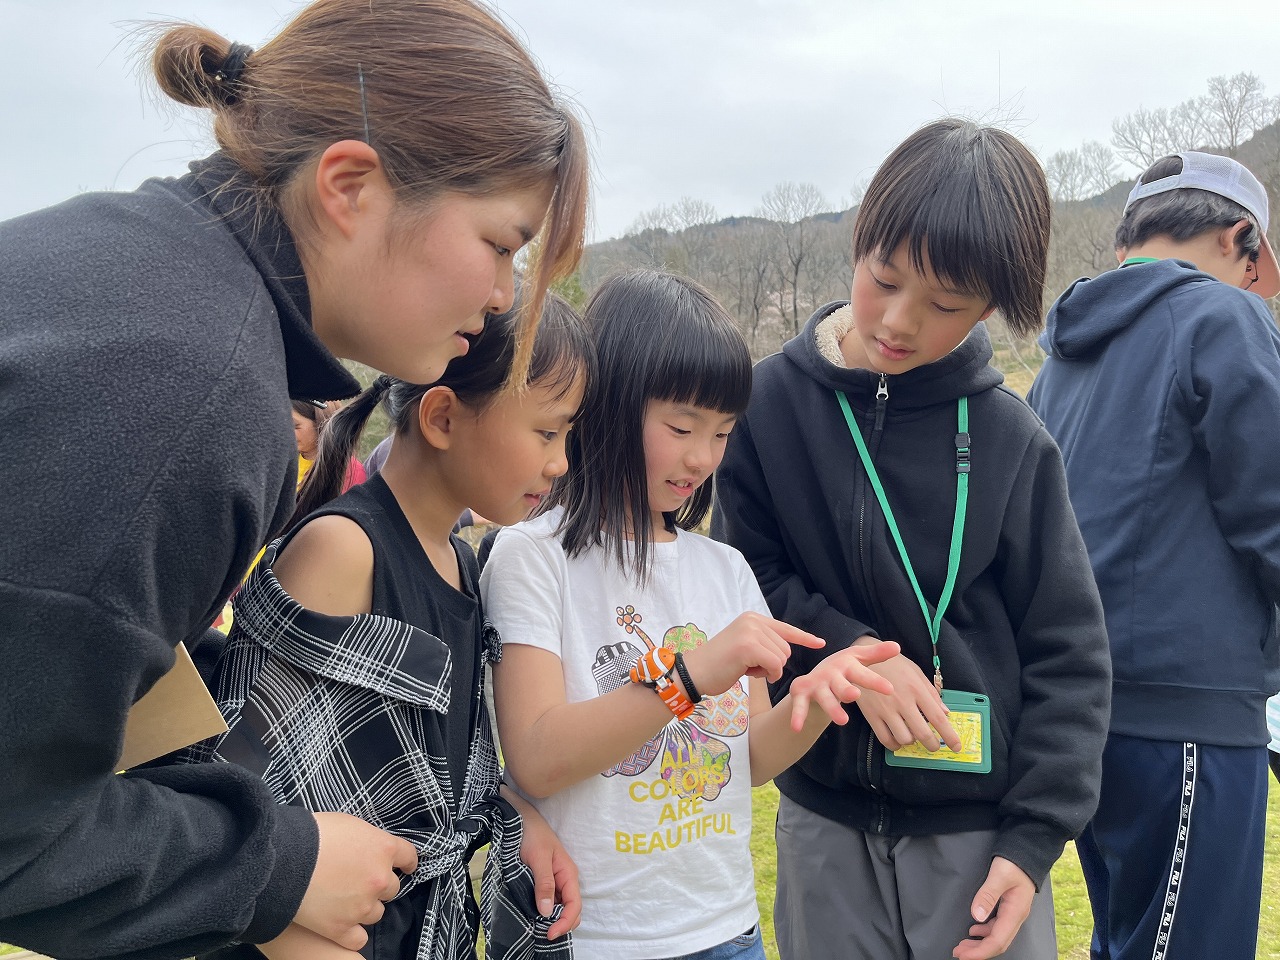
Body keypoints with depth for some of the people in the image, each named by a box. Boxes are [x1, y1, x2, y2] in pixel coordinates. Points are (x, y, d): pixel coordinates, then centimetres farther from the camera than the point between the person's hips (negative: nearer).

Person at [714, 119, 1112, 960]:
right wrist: (852, 653, -16)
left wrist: (1035, 838, -7)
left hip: (981, 824, 0)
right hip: (826, 821, 1)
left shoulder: (1011, 439, -7)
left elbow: (1068, 653, -3)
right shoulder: (772, 402, -6)